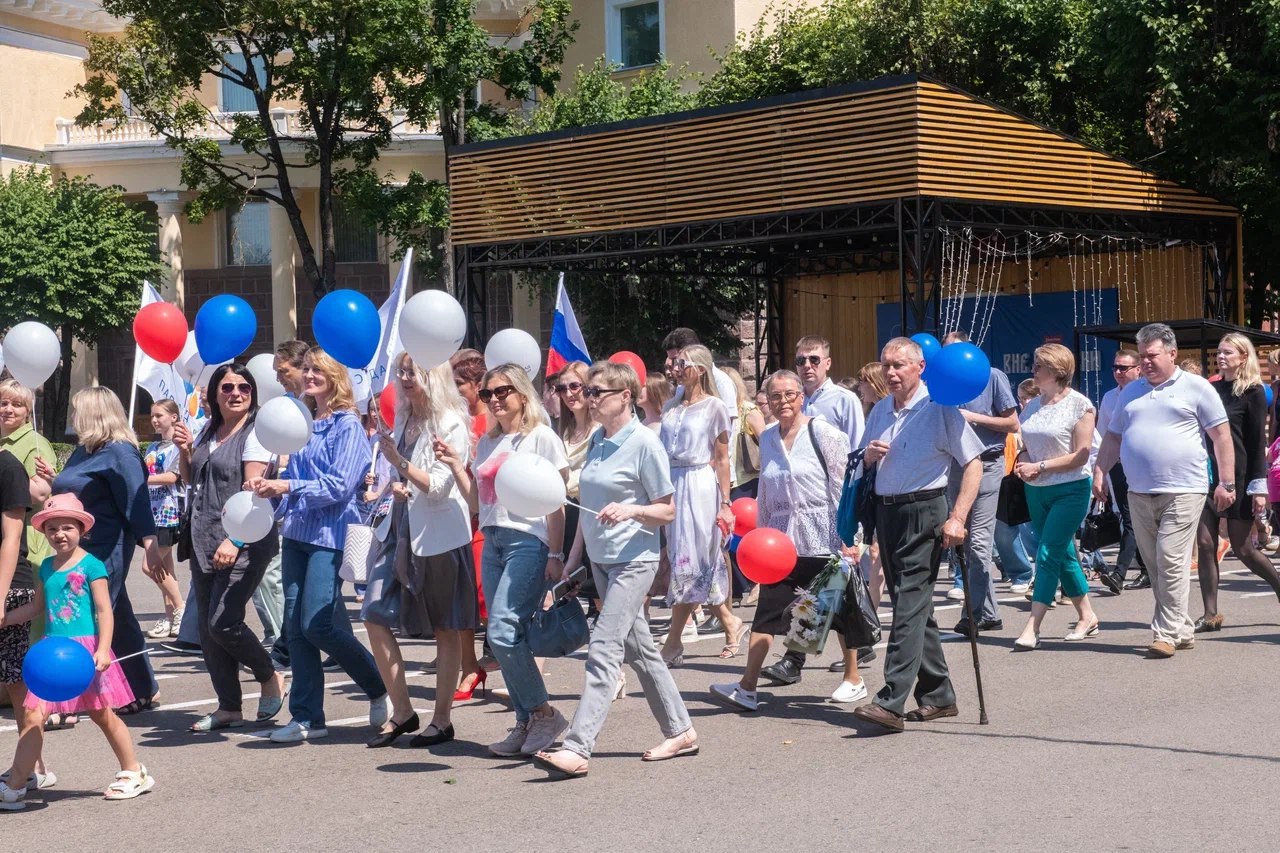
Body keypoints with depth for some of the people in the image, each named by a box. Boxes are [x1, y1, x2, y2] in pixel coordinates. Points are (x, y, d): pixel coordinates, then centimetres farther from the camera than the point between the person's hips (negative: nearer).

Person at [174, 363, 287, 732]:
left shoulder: (254, 432, -7)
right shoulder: (208, 431, 15)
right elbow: (190, 479, 26)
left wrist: (234, 540, -24)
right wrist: (185, 450, 5)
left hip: (243, 543, -8)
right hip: (204, 543, 8)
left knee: (223, 622, -14)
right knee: (207, 628, 5)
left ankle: (271, 679, 9)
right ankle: (229, 707, 13)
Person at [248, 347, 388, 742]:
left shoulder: (347, 425, -6)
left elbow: (340, 486, -15)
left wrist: (289, 488, -18)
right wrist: (270, 487, 3)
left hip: (330, 534, -8)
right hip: (297, 532, 8)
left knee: (318, 624, -11)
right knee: (296, 625, 3)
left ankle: (381, 688, 9)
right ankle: (306, 717, 8)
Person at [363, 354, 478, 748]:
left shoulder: (452, 424, -11)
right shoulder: (404, 419, 10)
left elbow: (439, 487, -16)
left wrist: (399, 463, -23)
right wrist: (394, 486, 6)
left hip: (438, 535, -7)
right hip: (400, 532, 7)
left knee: (446, 629, 5)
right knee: (375, 618, -1)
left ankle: (442, 720, 14)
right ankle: (401, 712, 11)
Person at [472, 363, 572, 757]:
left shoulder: (541, 437, -2)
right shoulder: (487, 442, 19)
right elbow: (477, 498, 16)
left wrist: (555, 555, -10)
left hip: (528, 540, -7)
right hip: (492, 541, 7)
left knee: (503, 631, -17)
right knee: (505, 637, 3)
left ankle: (544, 713, -5)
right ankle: (526, 723, 9)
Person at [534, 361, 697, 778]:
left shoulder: (644, 443, -13)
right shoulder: (597, 442, 9)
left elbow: (667, 511, -9)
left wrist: (631, 511, -27)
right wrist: (573, 556, 14)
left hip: (633, 560, -8)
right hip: (600, 559, 8)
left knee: (604, 649, -14)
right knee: (638, 649, 14)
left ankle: (577, 748, -19)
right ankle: (680, 731, 26)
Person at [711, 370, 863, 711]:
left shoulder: (823, 434, -7)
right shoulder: (767, 439, 10)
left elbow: (841, 486, -9)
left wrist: (845, 536, -13)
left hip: (822, 538, -5)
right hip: (782, 538, 5)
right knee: (767, 610, -2)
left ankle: (853, 679, 22)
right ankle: (747, 687, -5)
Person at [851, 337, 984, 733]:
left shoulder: (940, 408, -7)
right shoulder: (880, 411, 14)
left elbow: (974, 463, -9)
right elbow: (863, 464, 25)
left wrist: (957, 518, -18)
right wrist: (870, 454, 0)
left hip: (924, 511, -8)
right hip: (886, 511, 8)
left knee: (910, 604, -14)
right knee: (914, 607, 11)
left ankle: (891, 701, -20)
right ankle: (938, 696, 21)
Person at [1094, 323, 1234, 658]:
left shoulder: (1196, 388, 1)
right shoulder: (1131, 392, 17)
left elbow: (1221, 435, 0)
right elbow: (1113, 436, 21)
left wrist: (1227, 483, -5)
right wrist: (1099, 473, 10)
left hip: (1182, 491, -6)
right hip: (1139, 493, 6)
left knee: (1171, 561, -12)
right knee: (1154, 565, 7)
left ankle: (1167, 633, -8)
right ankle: (1182, 630, 17)